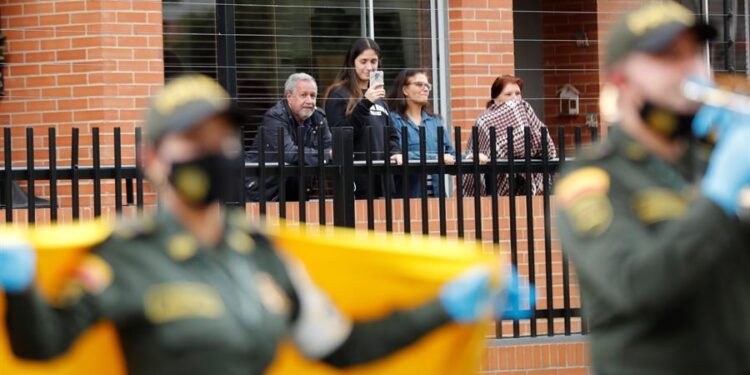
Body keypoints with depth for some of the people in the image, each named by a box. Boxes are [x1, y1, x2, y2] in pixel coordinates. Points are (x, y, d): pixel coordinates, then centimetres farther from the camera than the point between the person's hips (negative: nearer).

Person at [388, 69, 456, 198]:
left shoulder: (435, 120, 18)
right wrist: (435, 158, -18)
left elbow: (451, 153, 13)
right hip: (408, 194, -6)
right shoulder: (393, 119, -3)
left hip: (436, 192, 6)